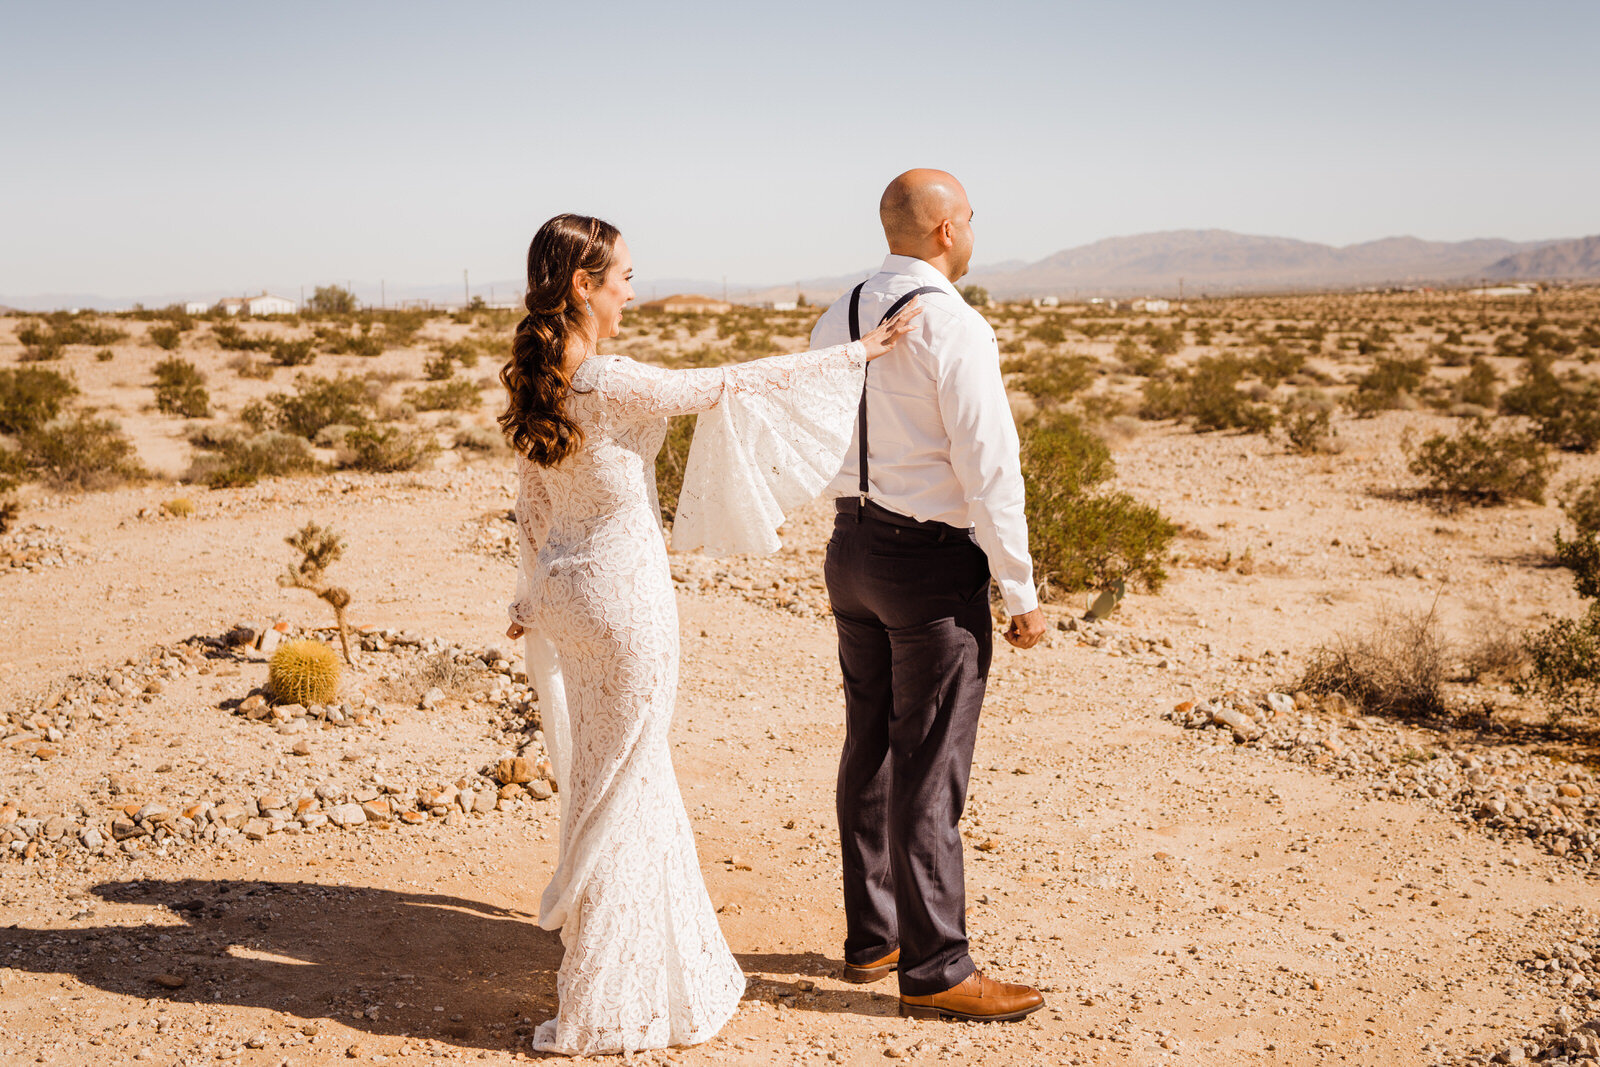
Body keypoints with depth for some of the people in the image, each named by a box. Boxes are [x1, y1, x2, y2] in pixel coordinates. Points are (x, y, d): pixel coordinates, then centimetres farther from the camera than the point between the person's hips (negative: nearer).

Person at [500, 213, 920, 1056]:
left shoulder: (535, 382, 3)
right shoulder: (612, 384, -21)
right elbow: (729, 384, -17)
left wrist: (531, 597, 22)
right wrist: (858, 353, -9)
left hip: (564, 592, 8)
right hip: (624, 594, -8)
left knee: (602, 772, 22)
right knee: (622, 784, 3)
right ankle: (607, 1003, 15)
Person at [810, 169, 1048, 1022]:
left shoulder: (834, 320, 7)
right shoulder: (953, 328, -17)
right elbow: (989, 469, -19)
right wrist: (1021, 591, -13)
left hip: (852, 548, 8)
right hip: (934, 564, -8)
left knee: (868, 750, 16)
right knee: (929, 771, 0)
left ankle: (870, 936, 29)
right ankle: (933, 969, 11)